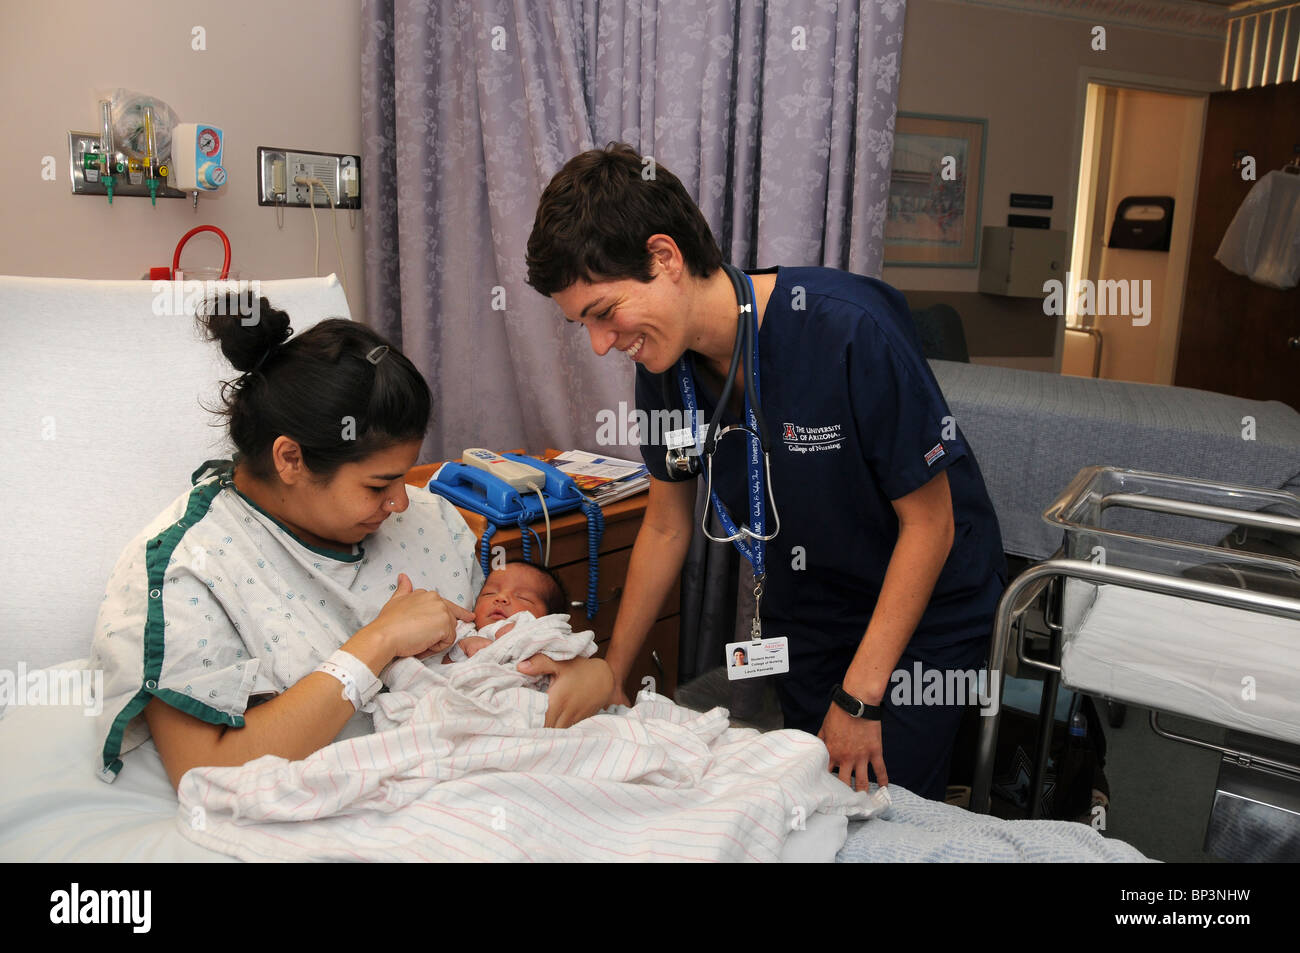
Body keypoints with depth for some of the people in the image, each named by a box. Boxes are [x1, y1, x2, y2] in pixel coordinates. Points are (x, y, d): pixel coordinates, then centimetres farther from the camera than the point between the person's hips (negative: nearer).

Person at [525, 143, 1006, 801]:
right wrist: (611, 674, 5)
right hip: (803, 616, 5)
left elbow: (930, 525, -22)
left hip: (926, 610, -4)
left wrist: (859, 698, -20)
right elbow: (666, 525, 2)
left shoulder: (849, 332, -31)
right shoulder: (664, 363, -12)